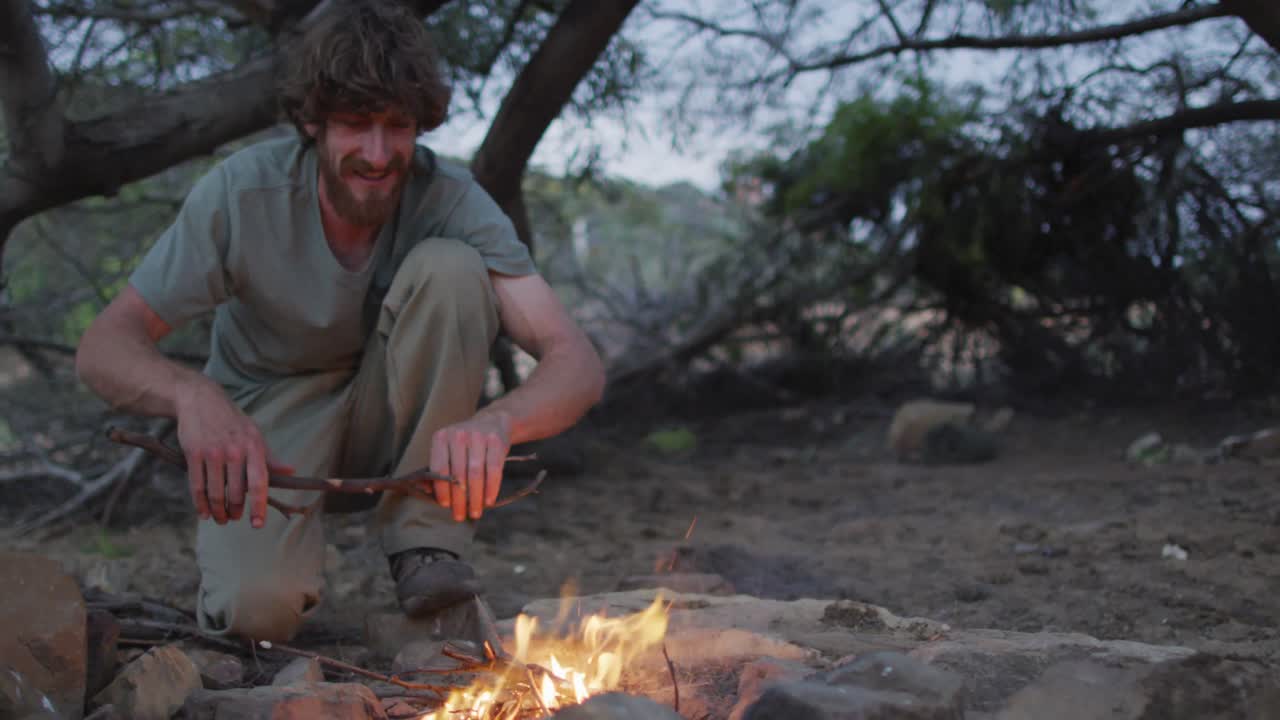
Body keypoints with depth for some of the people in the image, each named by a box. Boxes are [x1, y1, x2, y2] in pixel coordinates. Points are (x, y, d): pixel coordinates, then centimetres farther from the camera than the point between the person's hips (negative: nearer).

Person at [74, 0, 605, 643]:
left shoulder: (449, 199, -21)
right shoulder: (242, 192, -23)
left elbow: (579, 365, -29)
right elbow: (101, 348, -22)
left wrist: (498, 421, -53)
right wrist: (193, 395, -46)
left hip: (394, 415, 2)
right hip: (266, 415, -2)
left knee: (450, 266, -27)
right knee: (258, 608, -31)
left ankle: (426, 542, -17)